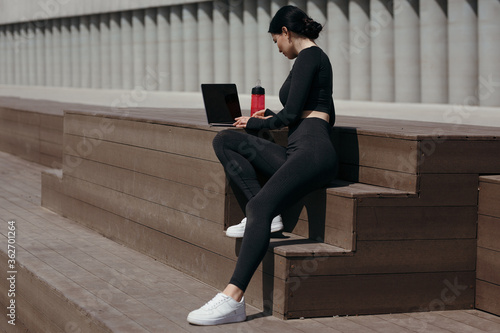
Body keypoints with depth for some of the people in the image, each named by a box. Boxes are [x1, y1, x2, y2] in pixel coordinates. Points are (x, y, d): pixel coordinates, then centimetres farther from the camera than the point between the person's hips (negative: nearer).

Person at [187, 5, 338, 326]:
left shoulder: (309, 56, -3)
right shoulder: (316, 58, 26)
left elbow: (291, 113, -9)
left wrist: (255, 124, 9)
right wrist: (272, 116, 35)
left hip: (313, 152, -10)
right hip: (297, 154, 10)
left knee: (261, 207, -30)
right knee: (224, 140, 5)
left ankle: (233, 300, -42)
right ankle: (264, 215, -9)